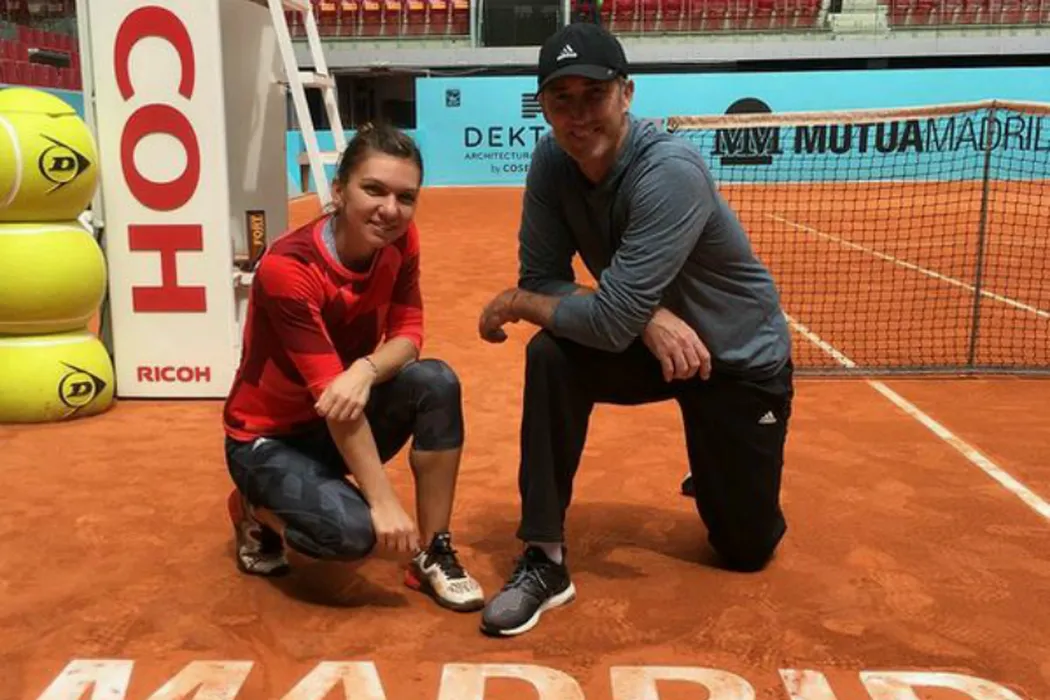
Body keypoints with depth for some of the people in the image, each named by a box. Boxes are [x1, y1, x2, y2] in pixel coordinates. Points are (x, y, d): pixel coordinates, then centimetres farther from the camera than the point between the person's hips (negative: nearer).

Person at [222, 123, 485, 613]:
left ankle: (433, 555, -10)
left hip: (339, 424, 5)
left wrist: (366, 370, -36)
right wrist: (384, 502, -33)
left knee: (437, 382, -23)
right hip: (268, 437, -5)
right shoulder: (286, 268, -29)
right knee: (354, 531, -30)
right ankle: (257, 510, 5)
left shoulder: (400, 242, -11)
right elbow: (331, 396, -32)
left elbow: (408, 334, -11)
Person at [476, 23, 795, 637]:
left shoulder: (671, 172, -33)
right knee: (552, 357, -28)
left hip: (743, 360, -4)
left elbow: (609, 323, -36)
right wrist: (647, 317, -29)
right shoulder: (552, 161, -15)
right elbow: (543, 278, -14)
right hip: (651, 343, 4)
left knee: (747, 549, 5)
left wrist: (514, 304, -22)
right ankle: (546, 559, -16)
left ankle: (720, 471, 41)